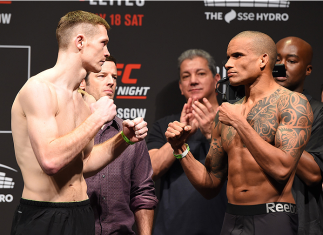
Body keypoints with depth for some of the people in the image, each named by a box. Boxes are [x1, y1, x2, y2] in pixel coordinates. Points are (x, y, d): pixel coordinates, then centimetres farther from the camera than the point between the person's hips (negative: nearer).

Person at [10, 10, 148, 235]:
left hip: (82, 216, 8)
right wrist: (97, 118, -16)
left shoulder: (82, 100, 12)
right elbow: (50, 160, -26)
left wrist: (124, 139, 9)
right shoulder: (39, 89, -14)